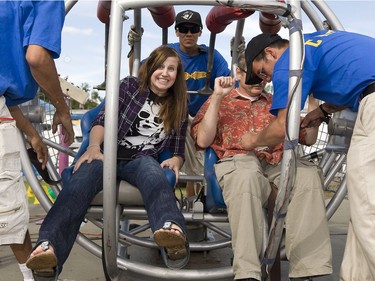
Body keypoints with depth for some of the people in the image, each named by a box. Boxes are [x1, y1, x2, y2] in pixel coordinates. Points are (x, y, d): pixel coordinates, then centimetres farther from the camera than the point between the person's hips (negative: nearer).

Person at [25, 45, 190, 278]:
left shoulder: (179, 107, 18)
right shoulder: (129, 86, 12)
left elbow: (178, 150, 18)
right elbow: (103, 120, 2)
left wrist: (175, 161, -7)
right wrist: (93, 147, -18)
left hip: (142, 161, 1)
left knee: (154, 174, -39)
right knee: (81, 181, -35)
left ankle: (171, 229, -70)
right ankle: (49, 246, -58)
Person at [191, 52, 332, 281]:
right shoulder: (219, 101, 21)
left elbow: (309, 139, 23)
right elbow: (203, 141, 4)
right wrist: (217, 97, -1)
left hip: (277, 163, 3)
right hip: (237, 162, -3)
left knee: (309, 174, -32)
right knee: (247, 176, -40)